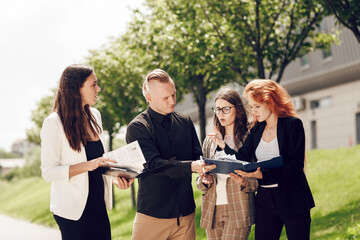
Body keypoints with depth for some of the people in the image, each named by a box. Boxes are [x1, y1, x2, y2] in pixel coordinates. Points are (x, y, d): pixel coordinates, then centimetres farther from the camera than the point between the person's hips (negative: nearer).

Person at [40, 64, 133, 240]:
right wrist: (87, 166, -26)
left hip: (98, 205, 6)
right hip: (73, 210, -6)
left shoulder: (94, 115, 9)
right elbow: (48, 172, -16)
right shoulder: (54, 123, -13)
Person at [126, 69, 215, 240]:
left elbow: (197, 156, 11)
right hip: (152, 213, -4)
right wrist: (190, 166, -30)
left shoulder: (185, 122, 12)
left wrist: (204, 166, -14)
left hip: (185, 212, 4)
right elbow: (153, 164, -18)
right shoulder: (137, 127, -5)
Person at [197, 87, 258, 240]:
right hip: (212, 211, 5)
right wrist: (203, 182, -4)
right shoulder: (210, 141, 15)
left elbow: (259, 180, 1)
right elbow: (200, 181, 18)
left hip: (238, 211, -4)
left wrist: (245, 183, -19)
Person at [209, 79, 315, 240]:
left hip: (293, 202, -5)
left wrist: (263, 175, -27)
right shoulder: (256, 129, 11)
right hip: (265, 201, 5)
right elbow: (242, 158, 2)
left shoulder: (293, 124, -7)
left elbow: (295, 166, -15)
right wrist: (223, 145, -14)